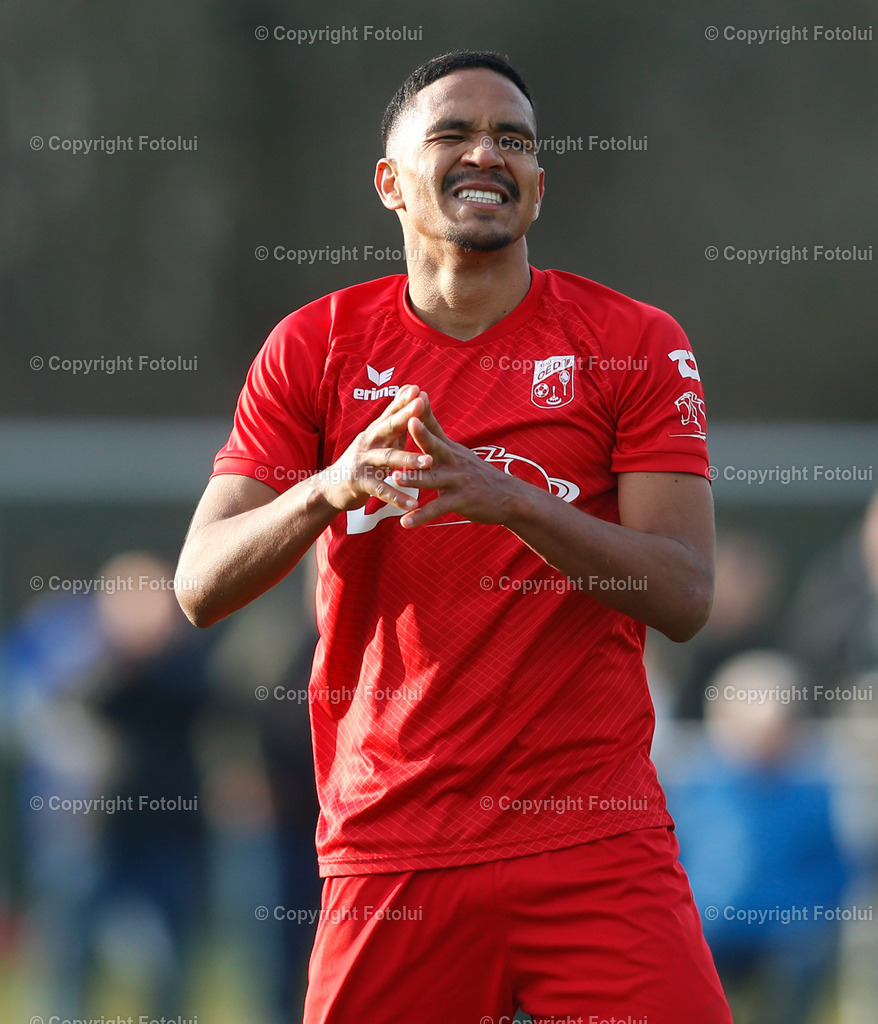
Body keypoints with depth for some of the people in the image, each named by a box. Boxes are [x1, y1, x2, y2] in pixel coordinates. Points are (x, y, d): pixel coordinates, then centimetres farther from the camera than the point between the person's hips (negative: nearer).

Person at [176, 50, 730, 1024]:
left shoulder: (634, 343, 3)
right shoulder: (314, 347, 6)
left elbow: (683, 597, -7)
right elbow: (201, 587, -1)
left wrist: (508, 499, -22)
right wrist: (328, 489, -21)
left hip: (597, 838, -1)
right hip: (388, 851, 1)